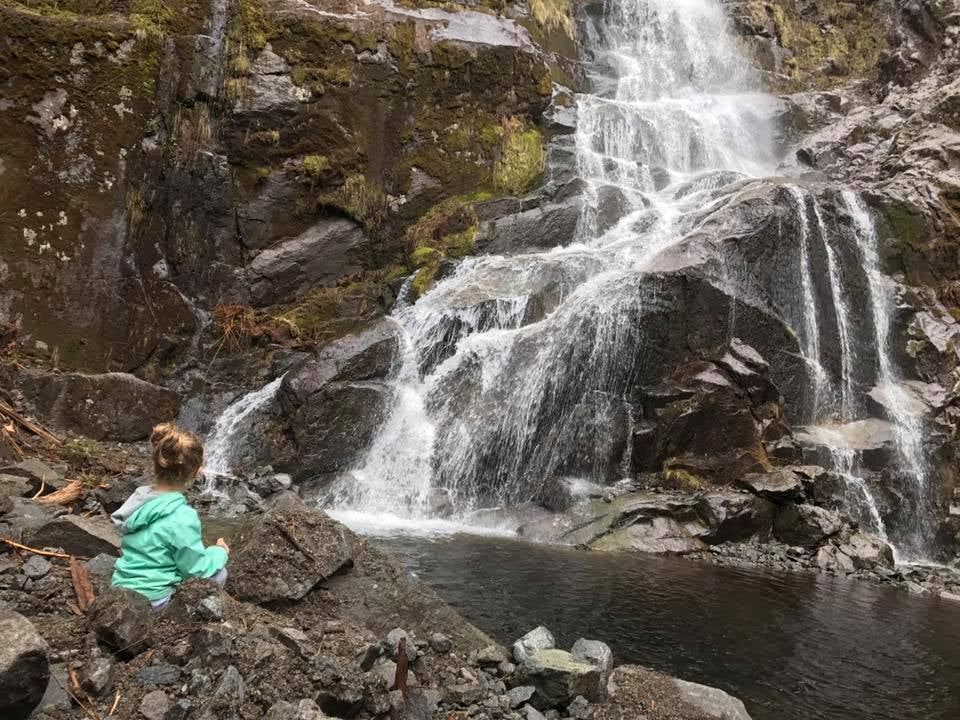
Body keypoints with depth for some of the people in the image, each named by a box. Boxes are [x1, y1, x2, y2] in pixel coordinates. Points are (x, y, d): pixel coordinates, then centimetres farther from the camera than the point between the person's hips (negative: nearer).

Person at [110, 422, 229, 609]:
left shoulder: (138, 498, -1)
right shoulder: (182, 517, -24)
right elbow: (197, 571, -14)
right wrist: (221, 552, 5)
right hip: (152, 602, -8)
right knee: (218, 573, 10)